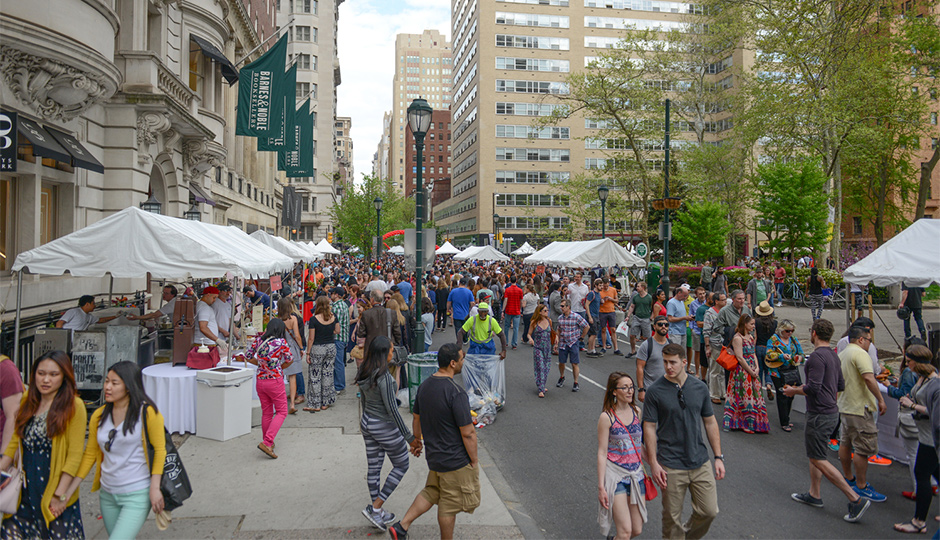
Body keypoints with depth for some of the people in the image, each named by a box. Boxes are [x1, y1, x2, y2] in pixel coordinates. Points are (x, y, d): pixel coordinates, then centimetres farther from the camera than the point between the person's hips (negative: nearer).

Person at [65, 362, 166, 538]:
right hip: (107, 495, 6)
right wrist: (68, 492, 8)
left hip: (137, 496, -6)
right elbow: (90, 455, 11)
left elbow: (160, 449, -9)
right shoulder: (99, 416, 4)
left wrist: (154, 487, -15)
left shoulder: (146, 413, -11)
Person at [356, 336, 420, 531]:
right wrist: (409, 437, -20)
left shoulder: (363, 372, -2)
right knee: (401, 466, 13)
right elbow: (392, 409, -26)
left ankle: (378, 514, 32)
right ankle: (375, 507, 10)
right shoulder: (384, 377, -28)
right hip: (385, 427, -8)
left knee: (374, 468, 17)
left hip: (367, 422, 8)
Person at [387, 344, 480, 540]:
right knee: (449, 505, 10)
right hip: (455, 460, -7)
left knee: (431, 493, 24)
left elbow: (416, 419, 13)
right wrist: (474, 460, -9)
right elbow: (468, 433, -22)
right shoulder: (456, 392, -26)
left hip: (434, 456, 8)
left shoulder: (424, 386, -1)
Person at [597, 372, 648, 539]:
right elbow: (602, 452, -10)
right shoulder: (606, 417, -12)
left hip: (636, 473, 5)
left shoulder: (637, 412, 3)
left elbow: (640, 445, 13)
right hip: (615, 474, -5)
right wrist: (601, 486, -11)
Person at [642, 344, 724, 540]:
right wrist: (653, 463, -11)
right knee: (672, 517, 6)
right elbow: (649, 427, -7)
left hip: (700, 463, 3)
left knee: (709, 511, 8)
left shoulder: (700, 388, 1)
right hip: (671, 466, -3)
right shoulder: (655, 391, -10)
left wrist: (718, 457, 6)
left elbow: (710, 422, 9)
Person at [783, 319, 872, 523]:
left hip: (820, 414, -10)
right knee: (814, 454, 19)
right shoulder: (833, 355, 10)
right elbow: (840, 386, 18)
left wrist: (793, 390, -9)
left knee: (817, 459, -3)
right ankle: (814, 495, 28)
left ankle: (856, 499, -3)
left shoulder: (817, 356, -21)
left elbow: (813, 388, -26)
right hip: (832, 412, 10)